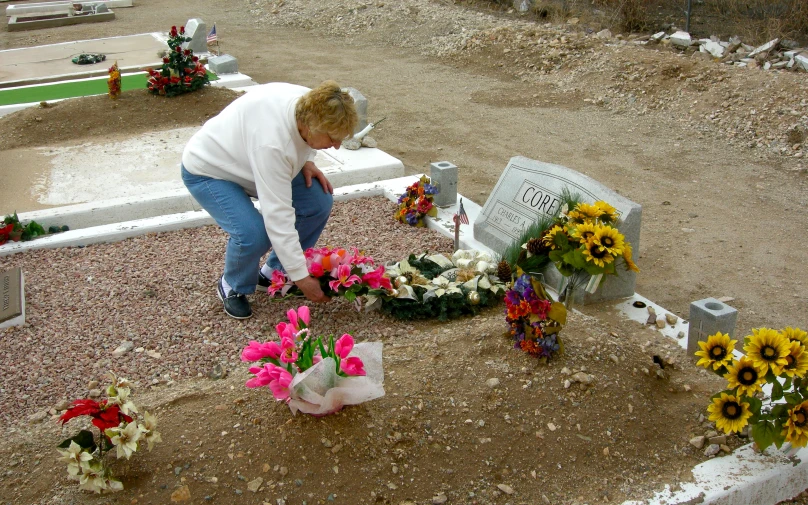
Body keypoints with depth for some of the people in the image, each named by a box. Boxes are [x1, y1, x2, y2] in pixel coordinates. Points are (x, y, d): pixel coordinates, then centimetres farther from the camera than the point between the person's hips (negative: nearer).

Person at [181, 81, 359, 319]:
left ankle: (275, 272, 10)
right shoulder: (272, 143, -42)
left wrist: (306, 161, -12)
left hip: (248, 161, 8)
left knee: (319, 201, -9)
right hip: (208, 171, -8)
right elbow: (278, 216, -40)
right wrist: (302, 278, -35)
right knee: (253, 234, -30)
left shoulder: (311, 105, -19)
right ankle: (232, 287, 3)